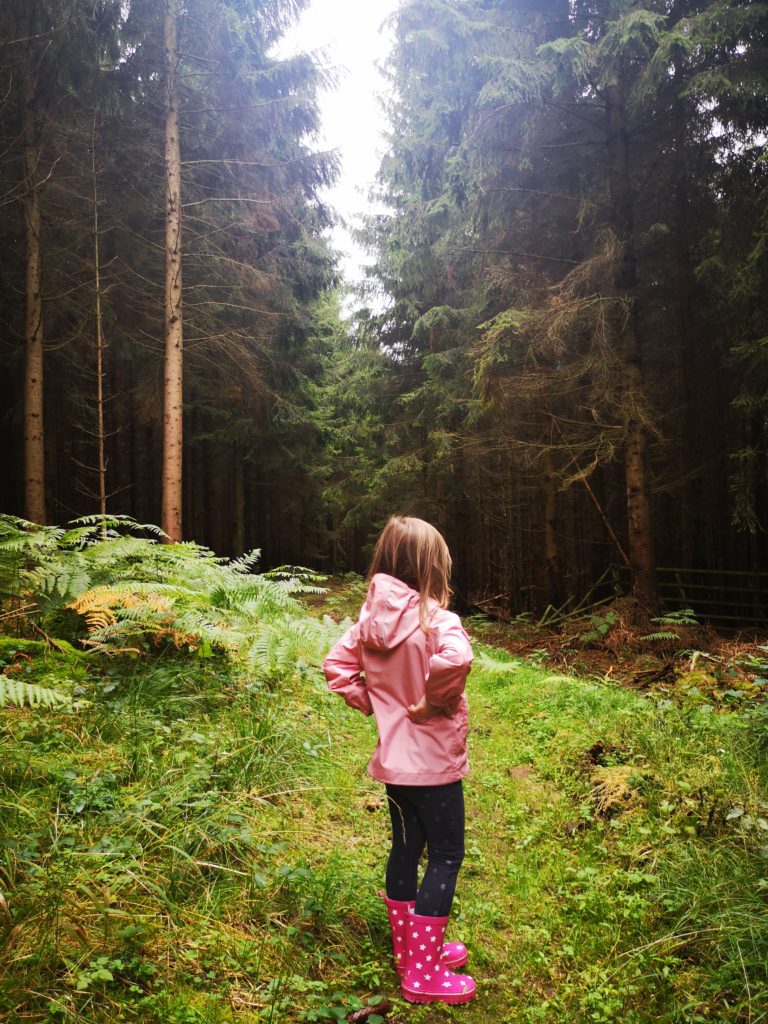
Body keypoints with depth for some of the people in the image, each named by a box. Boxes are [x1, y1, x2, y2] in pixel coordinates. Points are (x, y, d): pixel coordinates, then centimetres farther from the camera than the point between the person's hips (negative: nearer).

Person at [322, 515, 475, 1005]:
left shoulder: (372, 620, 0)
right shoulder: (434, 618, -21)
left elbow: (336, 666, 4)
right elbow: (455, 658, -42)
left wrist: (372, 704, 4)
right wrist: (430, 702, -26)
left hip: (393, 758, 7)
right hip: (432, 762, -7)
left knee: (406, 847, 20)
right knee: (446, 856, 7)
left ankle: (411, 948, 37)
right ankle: (424, 974, 14)